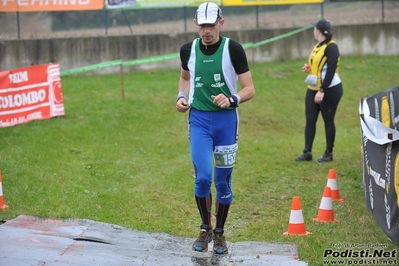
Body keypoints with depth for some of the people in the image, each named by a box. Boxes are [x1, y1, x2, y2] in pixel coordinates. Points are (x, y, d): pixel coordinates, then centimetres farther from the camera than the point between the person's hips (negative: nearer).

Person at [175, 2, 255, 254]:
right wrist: (182, 96, 4)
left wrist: (232, 99, -25)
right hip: (199, 119, 1)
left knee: (223, 182, 5)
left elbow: (249, 89, -6)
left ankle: (219, 233, 23)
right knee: (203, 178, -11)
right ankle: (205, 229, 11)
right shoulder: (188, 50, 2)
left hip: (226, 120, -1)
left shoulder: (233, 49, -8)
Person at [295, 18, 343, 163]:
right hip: (313, 90, 9)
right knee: (310, 120, 5)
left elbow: (331, 70, -21)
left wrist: (322, 91, -24)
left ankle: (328, 153, 12)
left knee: (328, 121, 2)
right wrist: (309, 68, 3)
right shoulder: (318, 46, 12)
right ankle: (307, 152, 10)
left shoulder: (331, 47, -15)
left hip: (329, 90, -9)